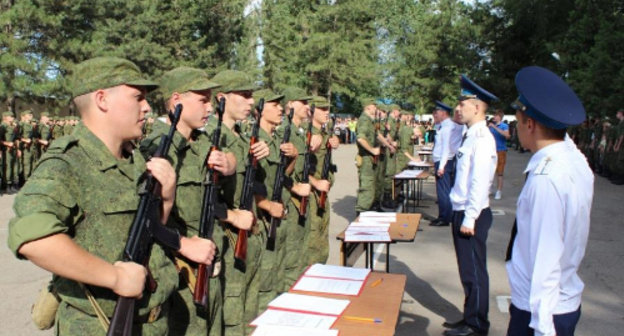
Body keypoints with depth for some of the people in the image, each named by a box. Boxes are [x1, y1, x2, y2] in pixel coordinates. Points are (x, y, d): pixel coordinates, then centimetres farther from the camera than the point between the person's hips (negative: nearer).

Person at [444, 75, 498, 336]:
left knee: (473, 271, 4)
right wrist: (461, 216, 16)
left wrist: (469, 219, -21)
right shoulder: (470, 136, 10)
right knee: (467, 270, 19)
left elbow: (480, 183, -22)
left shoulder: (482, 139, -18)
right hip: (462, 212, 9)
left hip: (472, 215, -9)